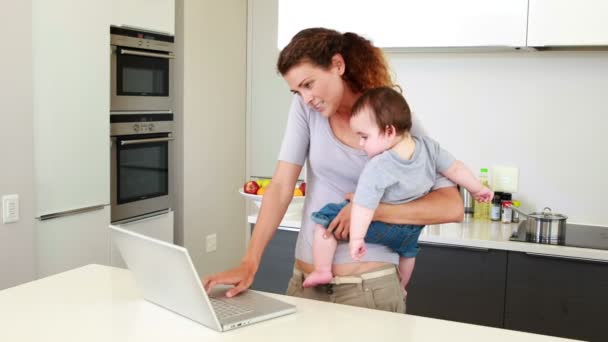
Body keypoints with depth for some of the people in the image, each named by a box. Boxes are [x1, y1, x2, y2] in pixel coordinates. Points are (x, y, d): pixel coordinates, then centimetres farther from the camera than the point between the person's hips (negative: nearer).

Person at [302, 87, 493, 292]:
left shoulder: (377, 168, -34)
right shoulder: (429, 147, -19)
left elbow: (363, 208, -35)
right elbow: (455, 169, -8)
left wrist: (356, 238, -32)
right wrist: (478, 189, 6)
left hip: (380, 225, -6)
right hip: (412, 228, 6)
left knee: (325, 217, 2)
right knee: (408, 249, 38)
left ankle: (322, 271, 4)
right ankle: (400, 288, 56)